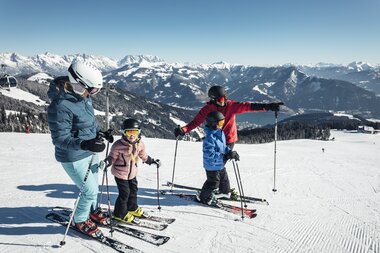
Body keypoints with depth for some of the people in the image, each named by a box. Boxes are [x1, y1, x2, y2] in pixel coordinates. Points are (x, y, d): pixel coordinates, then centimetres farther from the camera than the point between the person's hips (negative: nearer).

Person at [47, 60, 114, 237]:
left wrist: (101, 133, 0)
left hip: (90, 152, 8)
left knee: (93, 186, 23)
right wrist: (84, 144, -40)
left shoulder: (83, 96, -5)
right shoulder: (60, 106, -30)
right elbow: (60, 139, -27)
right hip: (74, 158, -8)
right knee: (90, 191, 3)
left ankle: (92, 212, 48)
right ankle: (80, 221, 30)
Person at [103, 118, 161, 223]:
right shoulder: (118, 145, -23)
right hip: (120, 173, -6)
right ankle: (120, 213, 20)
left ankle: (132, 208, 42)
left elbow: (144, 156, 12)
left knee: (133, 190, 19)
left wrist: (152, 161, 14)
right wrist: (106, 162, -33)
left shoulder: (140, 144, -4)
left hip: (132, 173, 7)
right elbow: (112, 157, -14)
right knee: (124, 193, -1)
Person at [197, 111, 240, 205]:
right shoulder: (210, 137, -28)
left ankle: (225, 192, 48)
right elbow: (209, 154, -30)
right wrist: (223, 156, -27)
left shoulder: (221, 133, 3)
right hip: (212, 165, -9)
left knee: (224, 178, 25)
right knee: (213, 182, 3)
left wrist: (230, 152, -4)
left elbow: (223, 146, 14)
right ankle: (204, 197, 22)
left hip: (220, 164, 9)